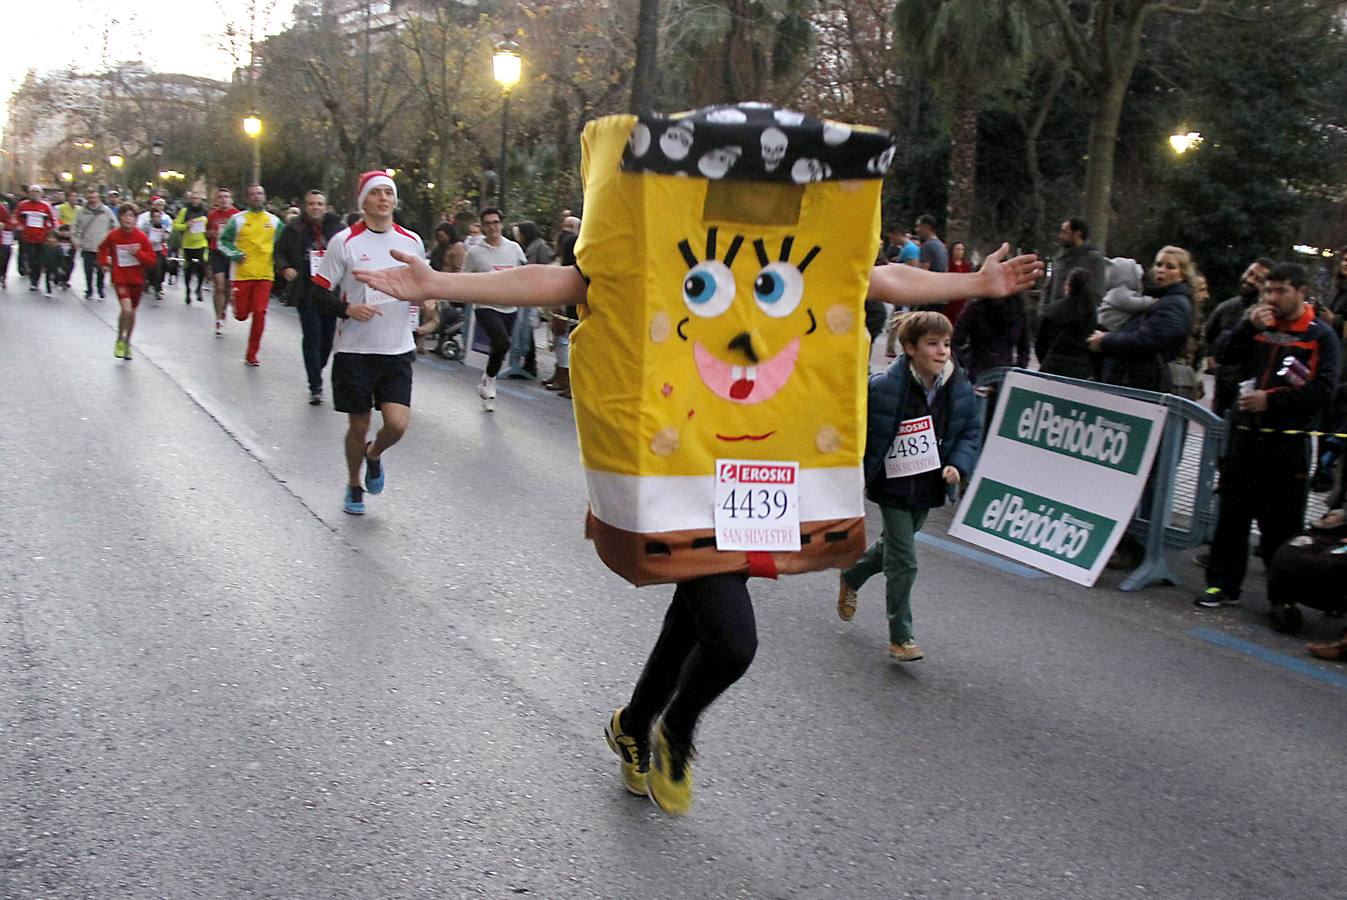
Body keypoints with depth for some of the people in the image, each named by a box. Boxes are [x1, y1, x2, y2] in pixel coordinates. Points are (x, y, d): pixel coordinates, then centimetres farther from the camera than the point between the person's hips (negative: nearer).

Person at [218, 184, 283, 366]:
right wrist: (234, 254, -10)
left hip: (265, 274, 1)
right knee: (241, 315, 1)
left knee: (260, 314, -7)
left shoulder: (274, 221, 9)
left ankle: (251, 354, 4)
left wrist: (278, 261, 2)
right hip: (242, 274, -1)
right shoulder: (237, 219, 2)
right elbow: (223, 241, 6)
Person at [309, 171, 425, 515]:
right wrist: (348, 309, -21)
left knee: (398, 424, -10)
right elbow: (320, 292, -3)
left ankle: (373, 455, 25)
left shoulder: (412, 241, 5)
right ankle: (354, 486, 32)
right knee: (358, 425, 7)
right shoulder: (344, 241, -5)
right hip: (355, 349, -2)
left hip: (398, 349, 2)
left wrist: (423, 293, -4)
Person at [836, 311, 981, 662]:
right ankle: (900, 638, 9)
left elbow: (971, 431, 6)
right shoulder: (882, 388, -21)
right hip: (894, 486, -6)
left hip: (929, 487, 6)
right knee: (903, 561, -5)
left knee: (894, 546, 25)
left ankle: (851, 577, 53)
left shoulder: (960, 389, -7)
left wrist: (959, 465, -11)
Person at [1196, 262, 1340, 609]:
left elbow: (1323, 391, -9)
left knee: (1281, 522, 1)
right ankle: (1223, 584, 15)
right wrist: (1249, 327, -11)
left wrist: (1271, 400, -16)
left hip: (1288, 442, -4)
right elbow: (1224, 357, 1)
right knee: (1232, 513, 7)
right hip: (1246, 434, 4)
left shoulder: (1321, 336, -1)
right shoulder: (1258, 327, 11)